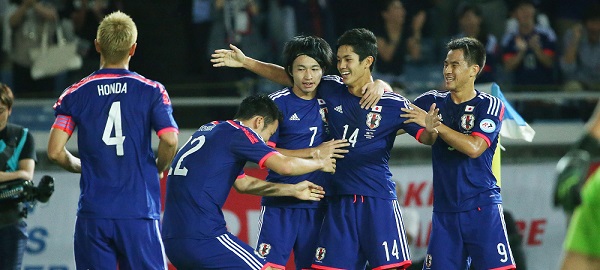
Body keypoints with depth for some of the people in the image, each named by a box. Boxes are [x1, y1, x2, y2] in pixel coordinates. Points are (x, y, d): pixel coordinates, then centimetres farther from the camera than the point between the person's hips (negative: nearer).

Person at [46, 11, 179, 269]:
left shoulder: (75, 93, 4)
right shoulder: (152, 91, 0)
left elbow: (55, 152, -2)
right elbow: (170, 141, -10)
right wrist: (157, 168, 11)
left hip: (93, 212, 1)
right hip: (139, 210, -1)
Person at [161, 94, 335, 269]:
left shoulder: (209, 129, 21)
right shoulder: (238, 133, -5)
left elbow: (242, 183, 32)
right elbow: (285, 166, -16)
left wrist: (292, 190, 34)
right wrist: (319, 163, 4)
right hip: (202, 239, -9)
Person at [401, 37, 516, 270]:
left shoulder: (490, 105, -2)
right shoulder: (433, 101, 11)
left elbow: (474, 148, -17)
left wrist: (434, 124, -18)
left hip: (482, 208, -4)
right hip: (444, 210, 4)